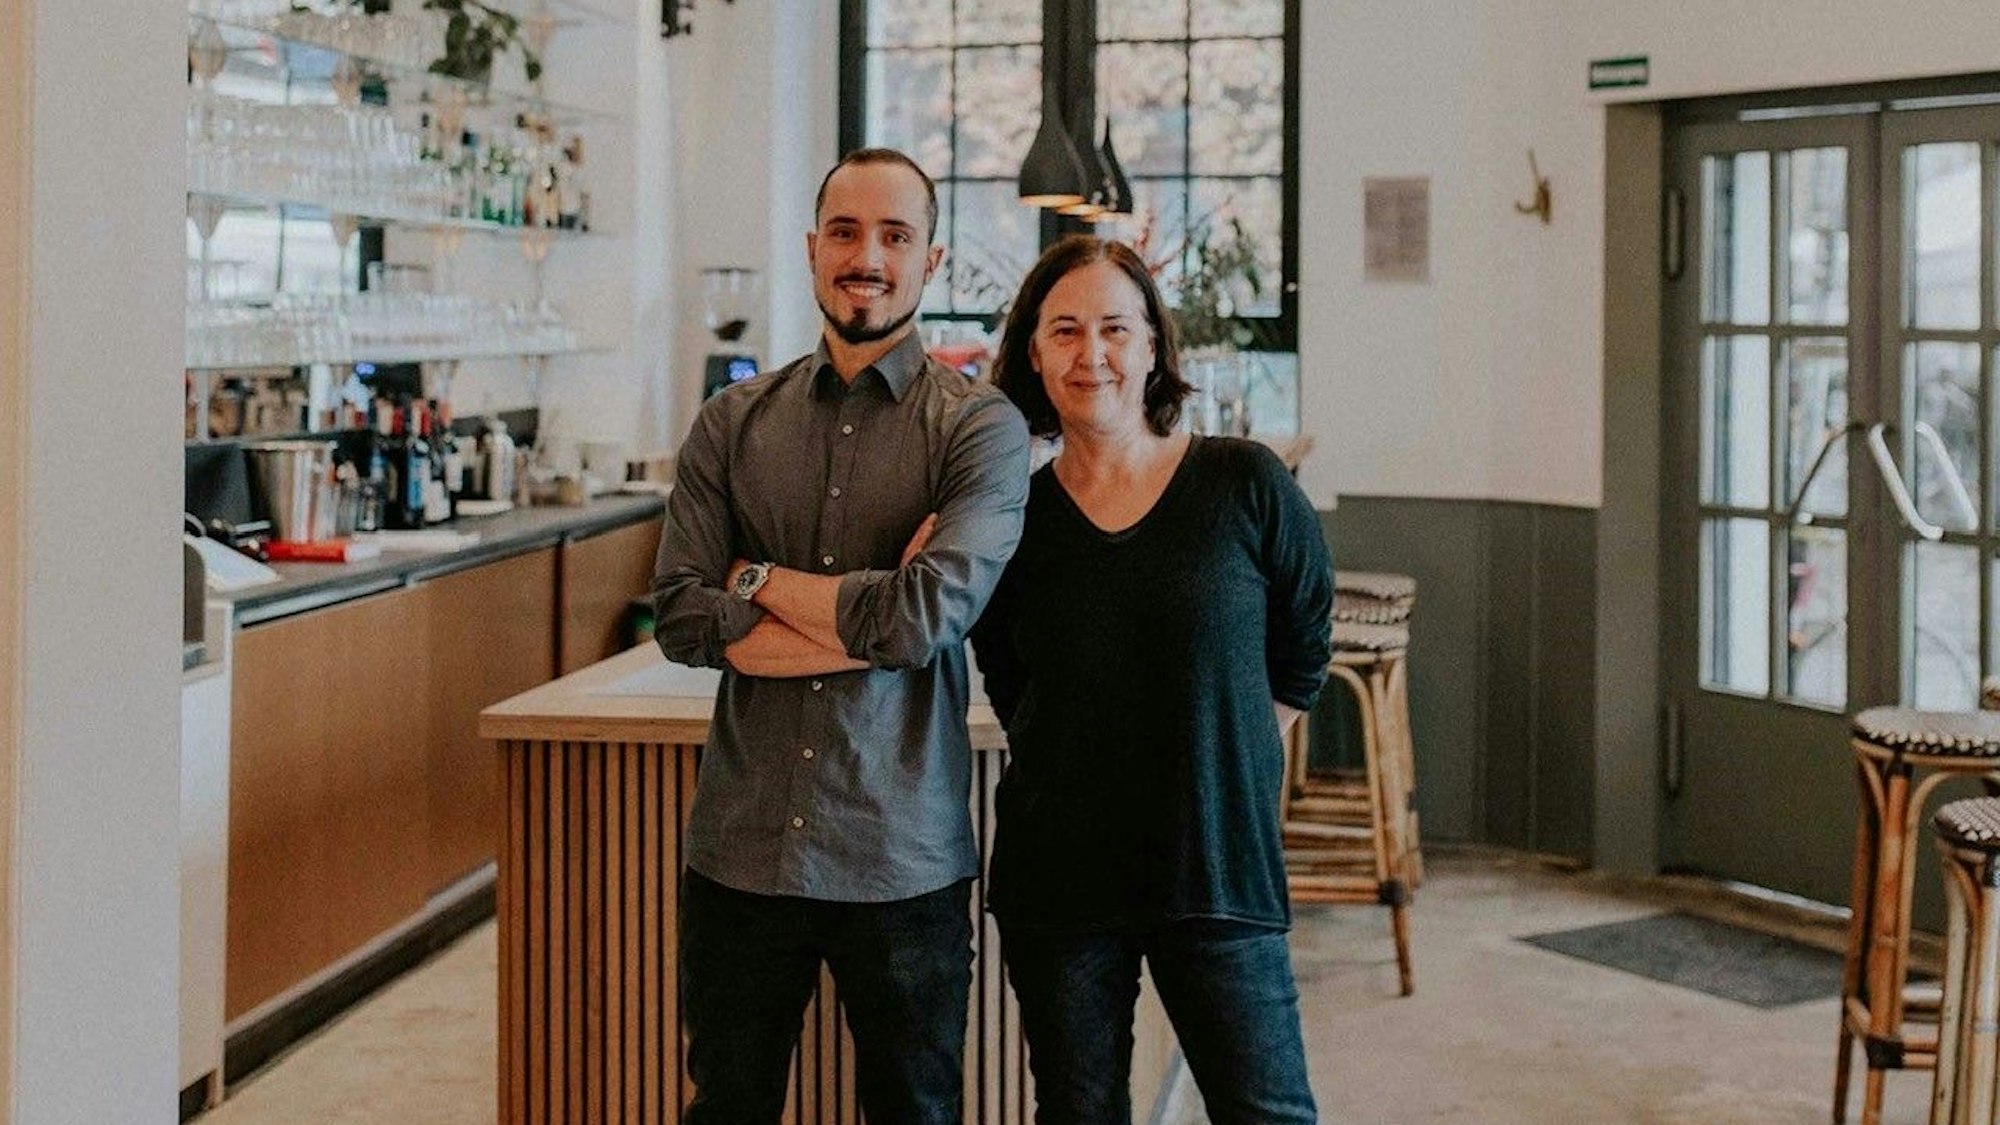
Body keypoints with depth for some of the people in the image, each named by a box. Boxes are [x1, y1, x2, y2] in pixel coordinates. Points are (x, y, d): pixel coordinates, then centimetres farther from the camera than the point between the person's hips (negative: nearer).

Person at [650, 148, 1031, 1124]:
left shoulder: (980, 427, -6)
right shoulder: (734, 423, 4)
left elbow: (930, 615, -20)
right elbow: (680, 620, -6)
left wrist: (760, 580, -8)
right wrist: (869, 622, -15)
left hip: (903, 860, -3)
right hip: (741, 847, 3)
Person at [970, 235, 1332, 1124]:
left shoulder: (1245, 486, -5)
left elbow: (1300, 653, 9)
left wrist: (1221, 765, 9)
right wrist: (1092, 775, 8)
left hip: (1221, 870, -2)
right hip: (1056, 877, 2)